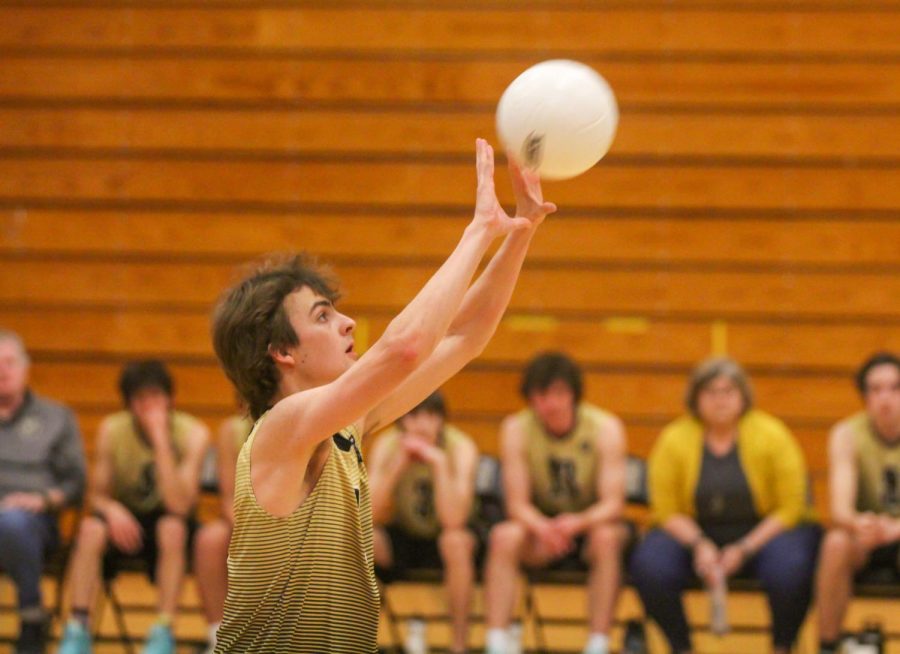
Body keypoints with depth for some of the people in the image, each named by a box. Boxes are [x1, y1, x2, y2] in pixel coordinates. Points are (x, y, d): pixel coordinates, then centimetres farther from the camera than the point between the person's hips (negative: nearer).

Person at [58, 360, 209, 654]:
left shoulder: (192, 433, -19)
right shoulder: (111, 430, -11)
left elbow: (180, 505, -29)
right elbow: (97, 495, -5)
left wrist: (161, 440, -35)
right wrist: (111, 509, -30)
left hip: (170, 523, -2)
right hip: (126, 519, 2)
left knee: (172, 527, -36)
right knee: (91, 527, -30)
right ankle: (77, 629, -29)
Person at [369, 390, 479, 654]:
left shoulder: (461, 447, -22)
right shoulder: (387, 446, -16)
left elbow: (454, 520, -33)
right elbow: (369, 514, -26)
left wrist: (439, 463, -40)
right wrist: (398, 463, -35)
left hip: (442, 537, -2)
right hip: (403, 537, 2)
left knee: (456, 540, -37)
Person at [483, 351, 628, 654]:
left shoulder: (605, 428, -17)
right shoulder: (516, 429, -13)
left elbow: (613, 503, -20)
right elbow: (517, 503, -16)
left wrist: (578, 523, -42)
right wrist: (542, 527, -39)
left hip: (591, 524, -1)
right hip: (540, 524, 1)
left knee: (606, 538, -36)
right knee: (505, 536, -30)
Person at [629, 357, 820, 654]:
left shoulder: (773, 435, -7)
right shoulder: (673, 440, -3)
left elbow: (790, 508, -7)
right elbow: (666, 510, -1)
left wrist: (745, 549, -17)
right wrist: (698, 544, -19)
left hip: (764, 532, -1)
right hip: (696, 533, 1)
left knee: (789, 565, -34)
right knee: (650, 563, -28)